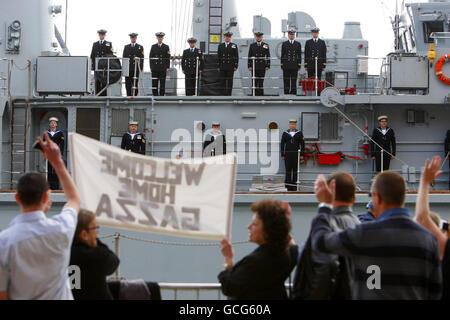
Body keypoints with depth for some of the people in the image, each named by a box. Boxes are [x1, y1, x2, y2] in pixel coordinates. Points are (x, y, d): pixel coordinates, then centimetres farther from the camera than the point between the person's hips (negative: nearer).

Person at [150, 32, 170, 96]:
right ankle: (155, 96, 4)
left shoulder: (166, 47, 6)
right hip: (155, 68, 1)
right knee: (154, 83, -1)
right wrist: (151, 67, 1)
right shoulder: (153, 46, 9)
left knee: (162, 83, -1)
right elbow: (151, 57, 9)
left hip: (163, 68, -1)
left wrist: (167, 68, -4)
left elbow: (168, 58, 3)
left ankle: (162, 95, 3)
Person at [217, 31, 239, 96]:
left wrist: (236, 66, -5)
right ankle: (224, 94, 4)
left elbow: (236, 57, 3)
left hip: (230, 67, -2)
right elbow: (218, 57, 12)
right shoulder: (220, 46, 12)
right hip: (222, 67, 2)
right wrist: (218, 66, 7)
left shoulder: (234, 46, 5)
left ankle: (229, 94, 1)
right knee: (223, 81, 0)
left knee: (230, 81, -2)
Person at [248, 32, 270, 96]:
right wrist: (249, 66, -2)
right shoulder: (252, 45, 8)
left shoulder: (266, 45, 6)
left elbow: (268, 56, 5)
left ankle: (261, 94, 3)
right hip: (254, 66, 0)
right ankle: (254, 94, 2)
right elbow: (249, 56, 6)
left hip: (262, 66, 0)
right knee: (254, 81, -1)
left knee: (261, 81, 0)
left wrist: (268, 66, -3)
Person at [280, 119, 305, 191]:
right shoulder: (285, 133, 6)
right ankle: (288, 187, 3)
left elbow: (302, 144, 4)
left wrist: (302, 155, -2)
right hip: (288, 154, 0)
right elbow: (282, 144, 7)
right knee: (288, 170, -1)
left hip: (296, 154, 0)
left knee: (295, 170, 1)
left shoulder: (299, 133, 4)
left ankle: (294, 186, 5)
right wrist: (282, 155, 2)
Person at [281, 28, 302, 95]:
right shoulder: (284, 44, 7)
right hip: (286, 66, 0)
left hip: (294, 66, 0)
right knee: (286, 81, 1)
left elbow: (299, 55, 7)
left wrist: (299, 65, 0)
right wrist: (282, 65, 0)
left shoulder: (298, 44, 8)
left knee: (294, 81, 0)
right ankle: (286, 94, 5)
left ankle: (293, 93, 3)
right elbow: (282, 55, 6)